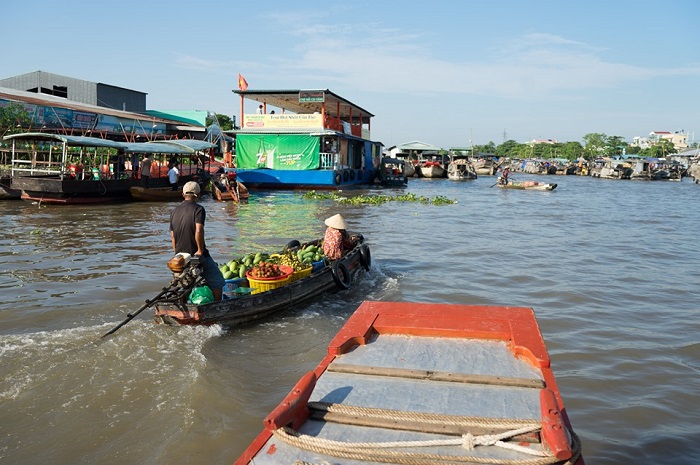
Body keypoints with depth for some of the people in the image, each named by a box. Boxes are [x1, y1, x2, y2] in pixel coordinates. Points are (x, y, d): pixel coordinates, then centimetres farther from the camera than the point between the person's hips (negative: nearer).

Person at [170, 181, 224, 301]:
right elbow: (199, 230, -25)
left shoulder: (175, 211, 11)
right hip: (198, 256, -7)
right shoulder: (198, 209, -11)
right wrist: (200, 250, -16)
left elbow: (172, 237, 14)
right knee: (217, 282, 6)